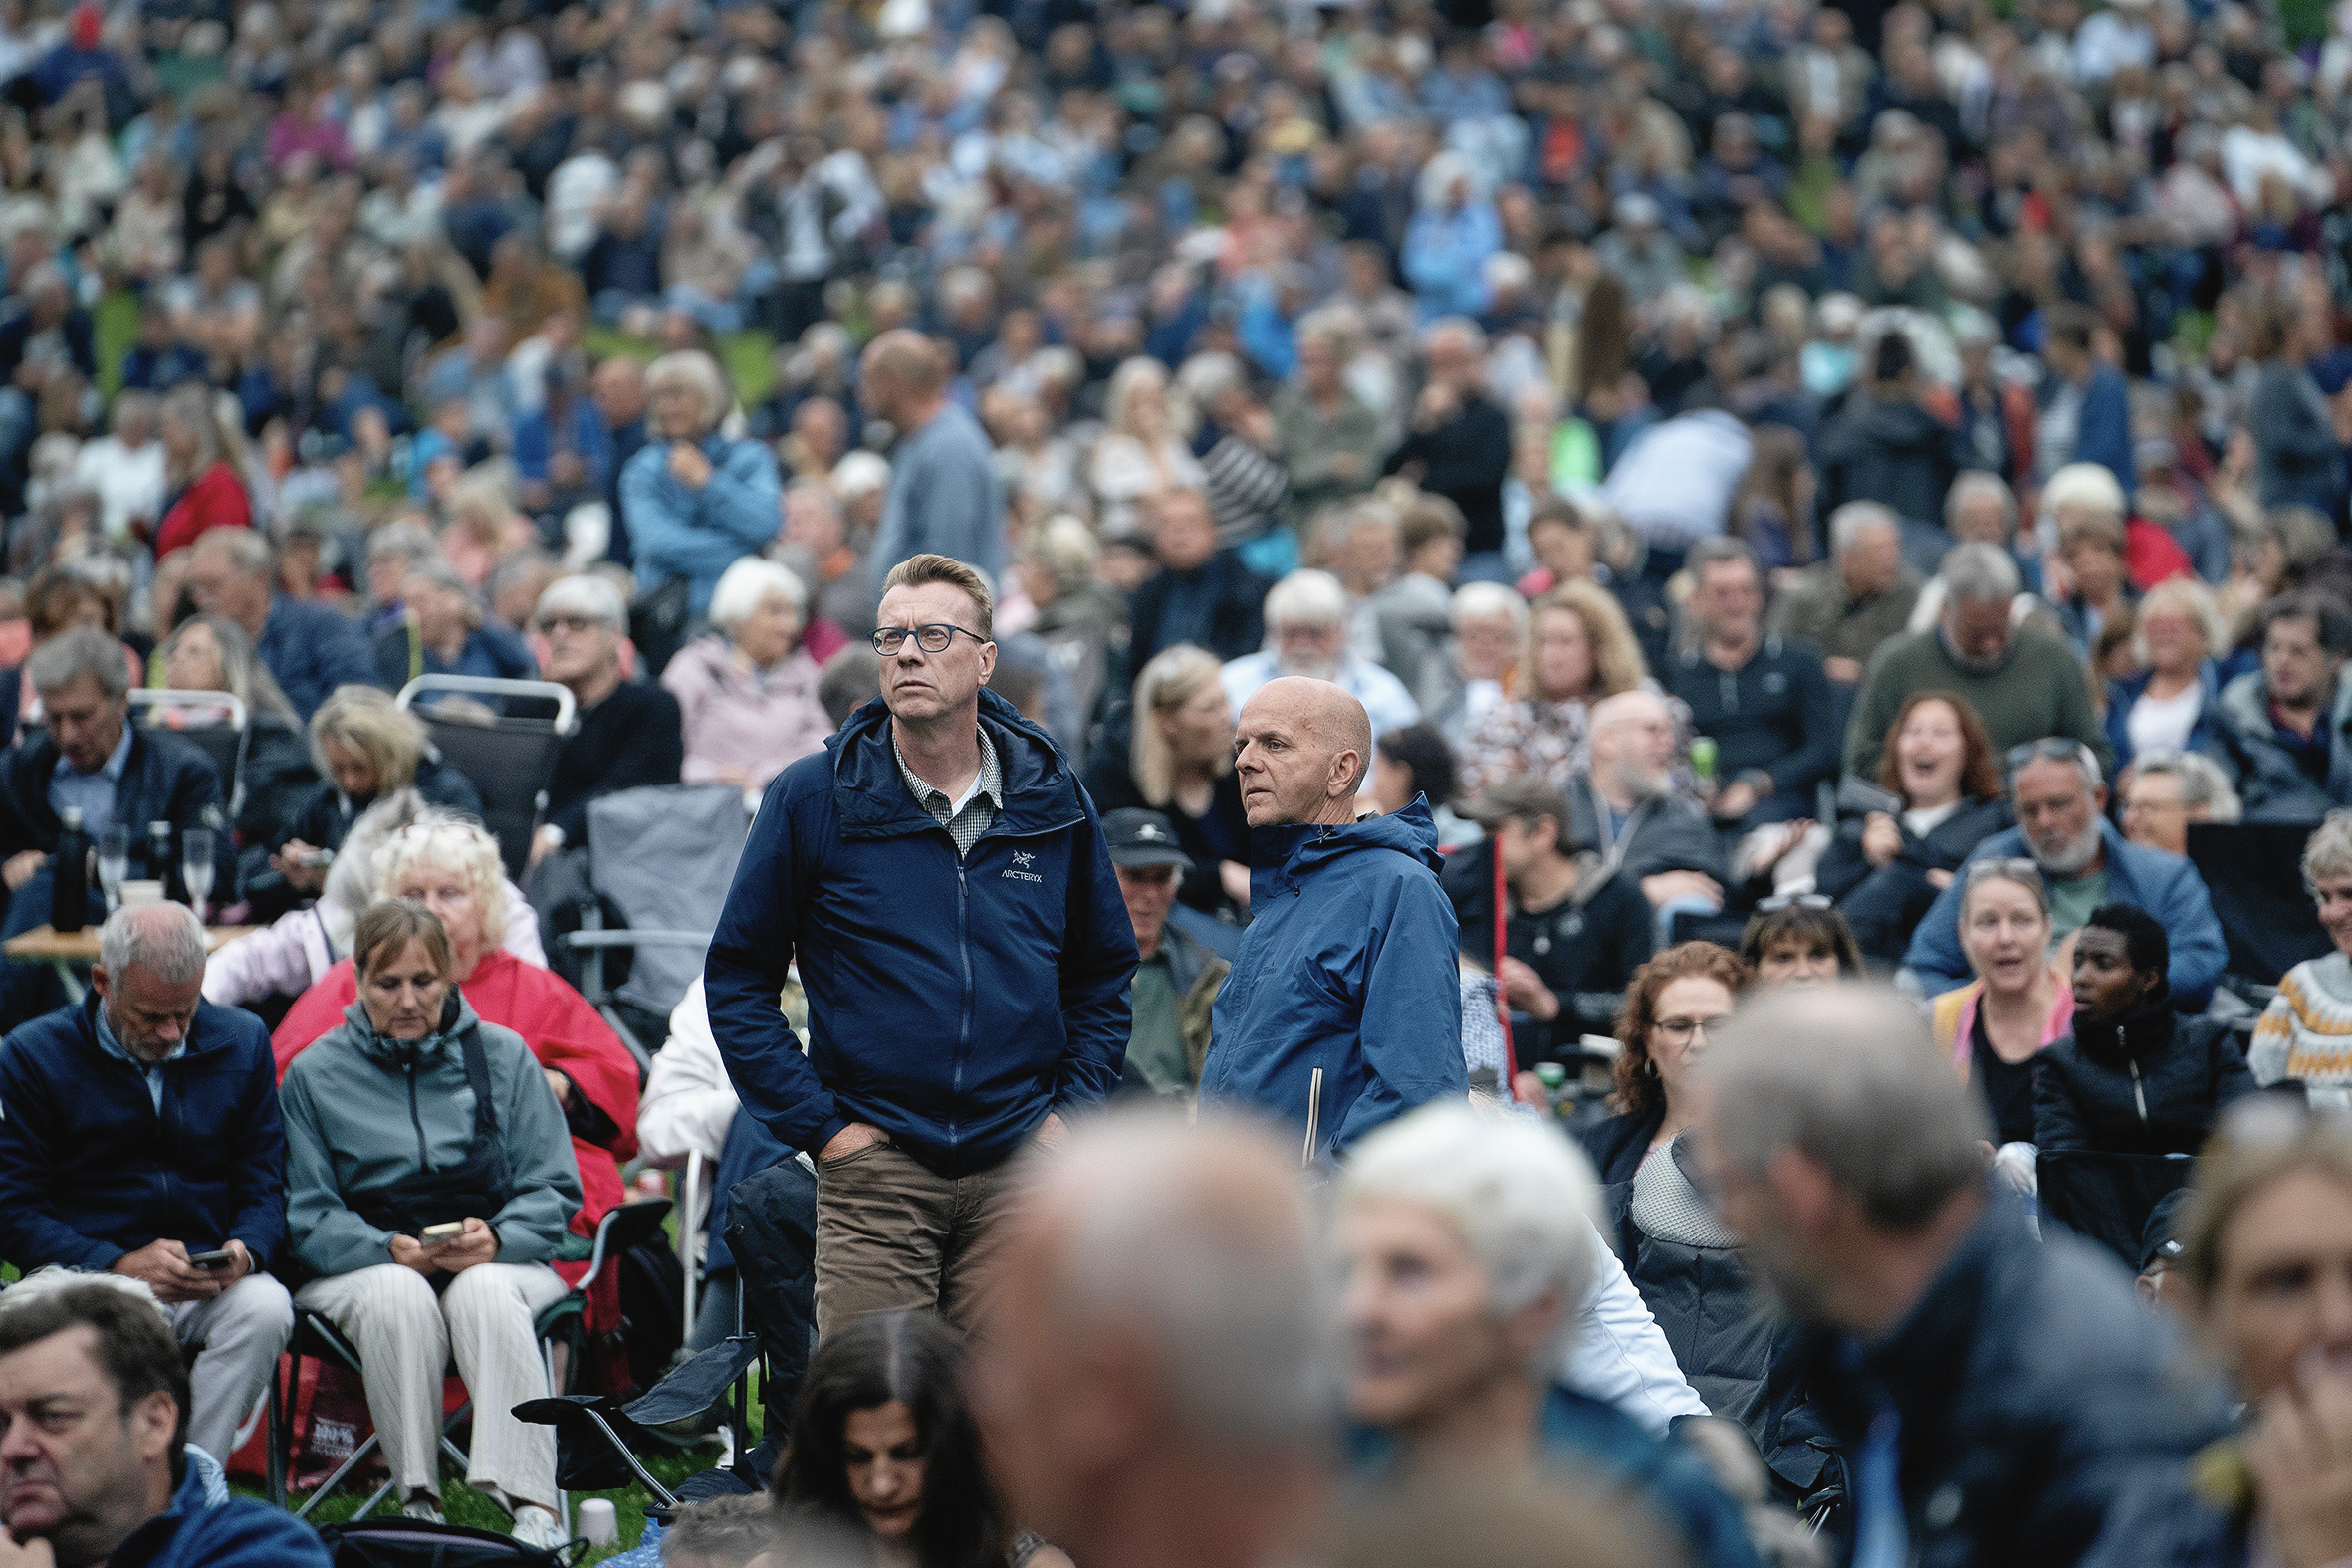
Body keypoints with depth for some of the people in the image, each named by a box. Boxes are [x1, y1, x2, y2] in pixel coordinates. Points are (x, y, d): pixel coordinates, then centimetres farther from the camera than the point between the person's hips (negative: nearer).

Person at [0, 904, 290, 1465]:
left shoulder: (243, 1044, 10)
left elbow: (264, 1187, 12)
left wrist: (244, 1252, -13)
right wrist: (122, 1267, -17)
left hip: (211, 1286, 3)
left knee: (265, 1309, -32)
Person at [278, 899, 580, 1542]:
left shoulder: (503, 1055, 10)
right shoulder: (314, 1075, 8)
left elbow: (554, 1189, 6)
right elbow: (309, 1217, 3)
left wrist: (496, 1239, -16)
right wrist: (390, 1249, -17)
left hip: (495, 1262, 0)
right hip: (364, 1266, 0)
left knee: (484, 1292, -36)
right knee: (400, 1295, -37)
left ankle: (533, 1505, -44)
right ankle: (418, 1501, -35)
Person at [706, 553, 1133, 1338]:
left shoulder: (1053, 800, 7)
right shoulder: (812, 798, -1)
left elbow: (1105, 972, 18)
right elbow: (738, 975, 3)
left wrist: (1069, 1110, 7)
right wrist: (816, 1124, -4)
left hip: (1019, 1168, 2)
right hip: (874, 1162, -2)